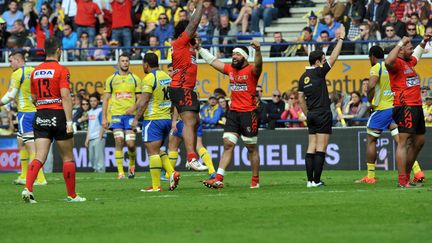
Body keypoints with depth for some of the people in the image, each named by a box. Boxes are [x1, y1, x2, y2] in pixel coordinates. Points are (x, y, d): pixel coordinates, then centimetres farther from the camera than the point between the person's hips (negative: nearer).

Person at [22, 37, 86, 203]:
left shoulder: (35, 71, 9)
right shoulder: (61, 70, -9)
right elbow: (65, 97, -16)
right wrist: (69, 122, -18)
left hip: (40, 117, 5)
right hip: (58, 115, -5)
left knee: (39, 158, -2)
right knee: (68, 158, 9)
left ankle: (28, 188, -22)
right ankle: (72, 195, 15)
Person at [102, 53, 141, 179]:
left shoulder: (135, 79, 8)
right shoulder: (111, 79, 9)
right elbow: (106, 99, 10)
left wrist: (134, 107, -11)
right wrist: (104, 117, 4)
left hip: (130, 114, 0)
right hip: (116, 114, 0)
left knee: (130, 144, -6)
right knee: (119, 142, -11)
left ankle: (132, 165, 23)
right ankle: (120, 172, -10)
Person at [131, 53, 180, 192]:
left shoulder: (149, 78, -13)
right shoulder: (166, 76, 12)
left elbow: (143, 101, -18)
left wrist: (136, 119, -12)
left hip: (153, 119, -8)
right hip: (167, 118, 8)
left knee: (153, 152, -6)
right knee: (157, 150, 18)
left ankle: (156, 186, -8)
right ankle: (172, 173, 0)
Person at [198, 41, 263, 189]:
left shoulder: (251, 70, -9)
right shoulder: (230, 69, 11)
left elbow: (258, 65, -31)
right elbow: (212, 61, 20)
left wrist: (258, 51, -51)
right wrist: (199, 48, 21)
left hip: (249, 113, -6)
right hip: (233, 113, 6)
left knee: (252, 148, 4)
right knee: (228, 144, -1)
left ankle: (255, 180, 15)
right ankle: (218, 179, -7)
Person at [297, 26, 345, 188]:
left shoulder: (303, 77, 11)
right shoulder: (318, 72, -10)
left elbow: (301, 99, 14)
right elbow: (333, 57, -9)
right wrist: (341, 39, -3)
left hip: (311, 115, 7)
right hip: (323, 114, -7)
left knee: (311, 147, 7)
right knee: (321, 148, -7)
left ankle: (310, 180, 3)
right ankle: (316, 180, -11)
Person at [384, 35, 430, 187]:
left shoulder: (409, 62, 20)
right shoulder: (397, 63, -9)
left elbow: (416, 55, 45)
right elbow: (388, 62, -35)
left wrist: (424, 42, 39)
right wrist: (401, 43, -28)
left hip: (416, 106, 10)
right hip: (405, 107, -10)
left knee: (419, 141, 17)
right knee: (404, 142, -13)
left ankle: (406, 175, 26)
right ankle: (402, 181, -16)